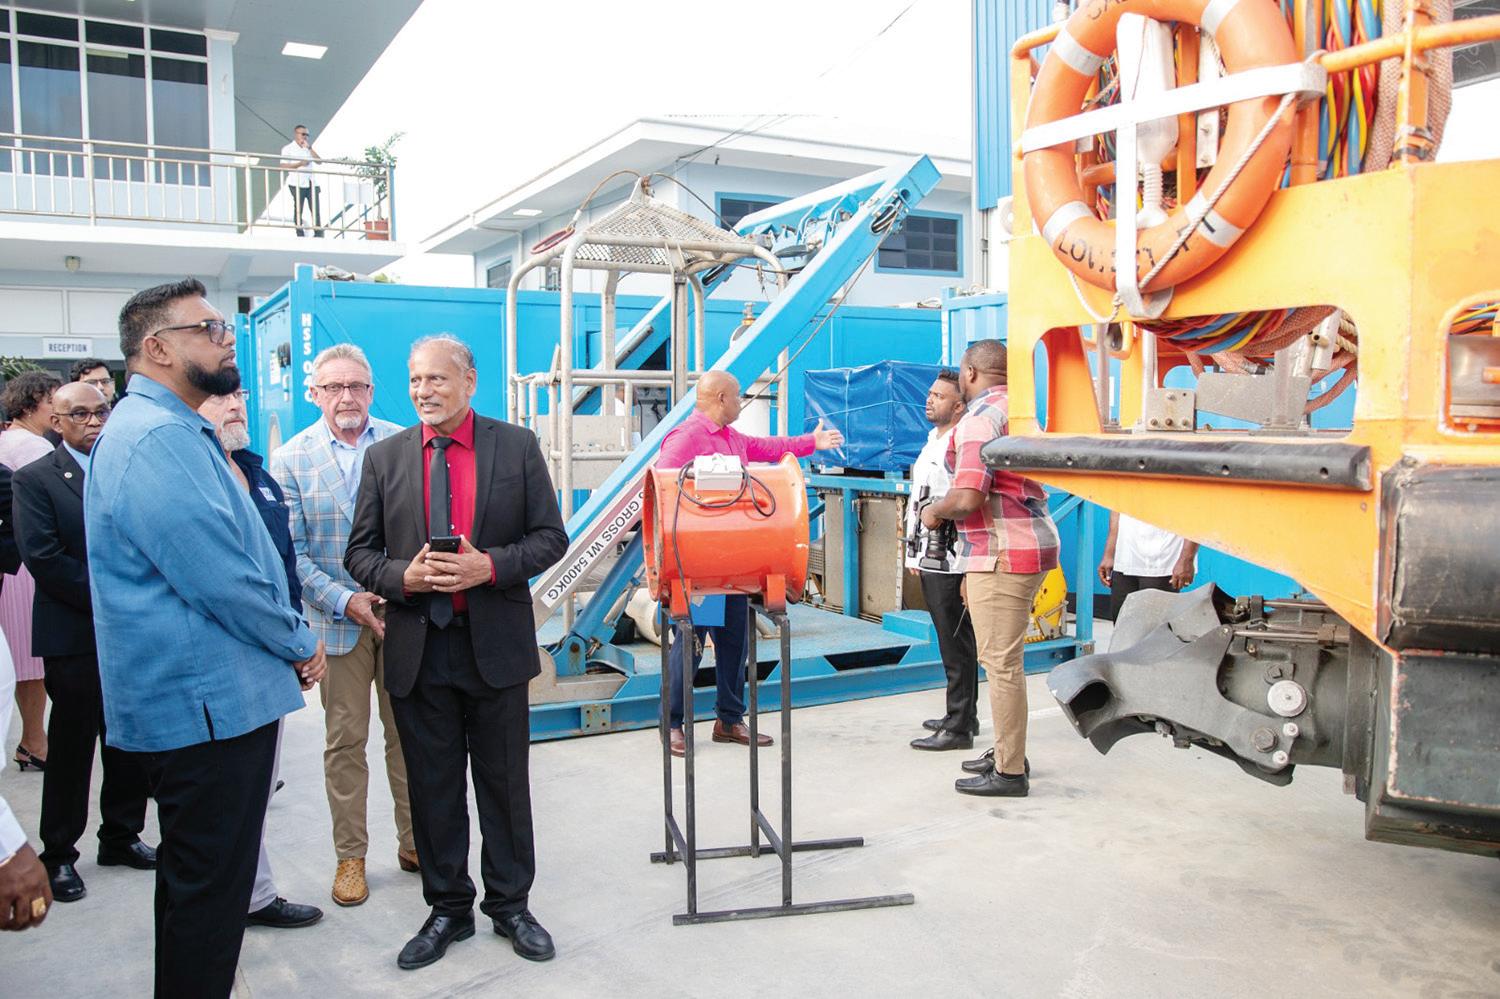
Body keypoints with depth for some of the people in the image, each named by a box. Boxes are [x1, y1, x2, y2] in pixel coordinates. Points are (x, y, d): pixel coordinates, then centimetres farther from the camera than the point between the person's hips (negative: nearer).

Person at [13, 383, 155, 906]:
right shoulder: (36, 480, -3)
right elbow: (42, 557, -12)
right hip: (75, 637, -4)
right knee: (71, 747, 6)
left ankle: (121, 837, 27)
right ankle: (59, 854, 21)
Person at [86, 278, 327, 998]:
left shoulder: (175, 431, 15)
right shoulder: (157, 438, -20)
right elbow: (220, 580, -24)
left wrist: (288, 642, 13)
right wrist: (300, 646, -9)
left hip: (202, 698, 11)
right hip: (209, 702, -11)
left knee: (196, 878, 22)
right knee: (209, 887, 2)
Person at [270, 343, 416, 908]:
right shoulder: (291, 459, -1)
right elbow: (292, 551, -4)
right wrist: (346, 602, -13)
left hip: (403, 614, 1)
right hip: (336, 621, -1)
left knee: (407, 734, 10)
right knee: (345, 742, 9)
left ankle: (413, 842, 25)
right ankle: (350, 856, 22)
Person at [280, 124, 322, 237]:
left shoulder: (308, 148, 19)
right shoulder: (288, 148, 4)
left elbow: (319, 161, 5)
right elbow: (284, 166, -6)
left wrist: (309, 148, -2)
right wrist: (300, 164, -14)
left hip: (311, 183, 4)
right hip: (297, 184, -4)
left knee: (316, 210, -2)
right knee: (298, 210, -2)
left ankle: (319, 235, 0)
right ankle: (300, 235, 0)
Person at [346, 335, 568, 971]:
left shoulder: (517, 446, 0)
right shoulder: (385, 457, 5)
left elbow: (550, 537, -1)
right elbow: (360, 552, 6)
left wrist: (490, 566, -17)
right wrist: (404, 576, -15)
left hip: (496, 642, -1)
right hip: (418, 648, 2)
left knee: (504, 782, 10)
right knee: (433, 788, 12)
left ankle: (509, 905, 28)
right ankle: (447, 909, 29)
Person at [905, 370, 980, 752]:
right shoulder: (932, 442, 16)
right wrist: (915, 555, 22)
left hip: (952, 562, -10)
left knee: (957, 645, -1)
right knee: (952, 643, 18)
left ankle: (959, 728, 7)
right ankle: (961, 715, 29)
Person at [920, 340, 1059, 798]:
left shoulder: (980, 418, -14)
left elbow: (967, 498, -24)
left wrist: (934, 512, -4)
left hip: (1001, 553, -10)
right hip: (1031, 542, 10)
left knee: (1001, 662, -5)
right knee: (1004, 660, 18)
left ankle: (1010, 772, 2)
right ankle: (1007, 753, 28)